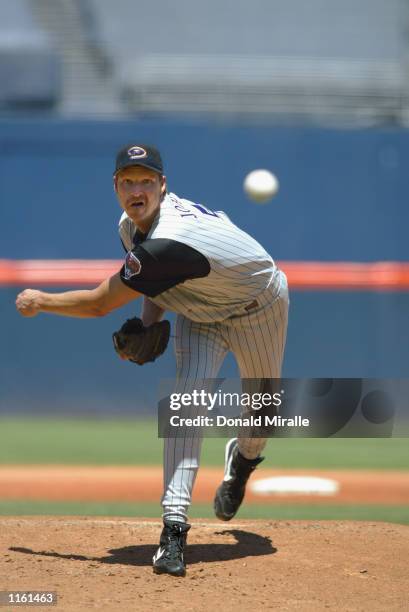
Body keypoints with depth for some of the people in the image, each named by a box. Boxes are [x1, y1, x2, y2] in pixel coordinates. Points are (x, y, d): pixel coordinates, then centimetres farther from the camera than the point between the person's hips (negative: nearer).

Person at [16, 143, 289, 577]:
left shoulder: (166, 243, -42)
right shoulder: (131, 224, -15)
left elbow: (98, 304, -33)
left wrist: (38, 301, -18)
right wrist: (147, 326, -9)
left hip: (259, 309, -6)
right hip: (201, 312, 6)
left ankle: (242, 459, 49)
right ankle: (174, 526, -25)